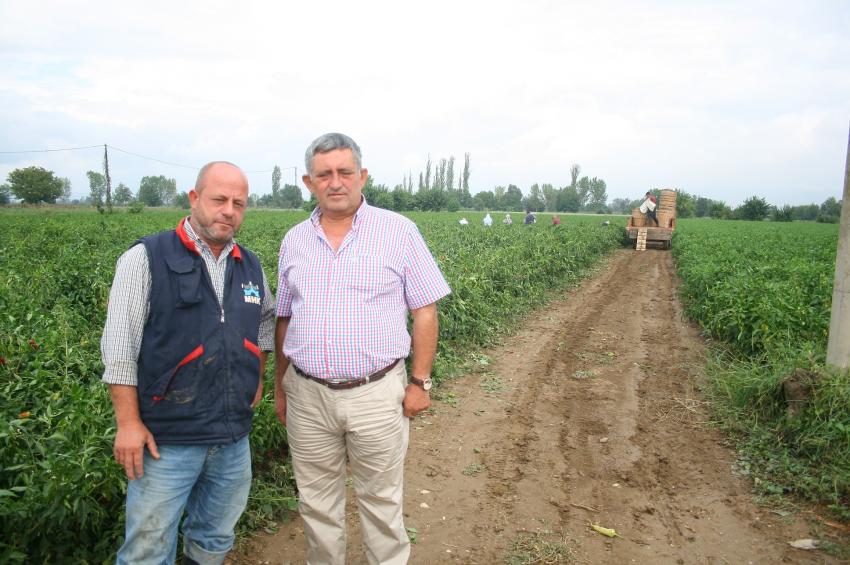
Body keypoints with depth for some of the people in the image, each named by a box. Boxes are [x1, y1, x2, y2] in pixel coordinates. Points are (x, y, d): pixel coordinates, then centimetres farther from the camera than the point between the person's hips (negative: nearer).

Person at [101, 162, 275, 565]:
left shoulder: (250, 267, 7)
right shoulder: (146, 259, -9)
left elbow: (266, 318, 25)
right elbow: (119, 346, -11)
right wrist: (128, 423, -13)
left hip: (233, 437, 5)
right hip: (166, 438, -5)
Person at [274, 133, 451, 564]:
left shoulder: (399, 232, -4)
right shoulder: (294, 241, 7)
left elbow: (424, 311, -2)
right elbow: (284, 319, 14)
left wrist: (420, 382, -5)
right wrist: (280, 386, 15)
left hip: (377, 394, -3)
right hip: (307, 395, 4)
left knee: (381, 503, 12)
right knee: (317, 503, 17)